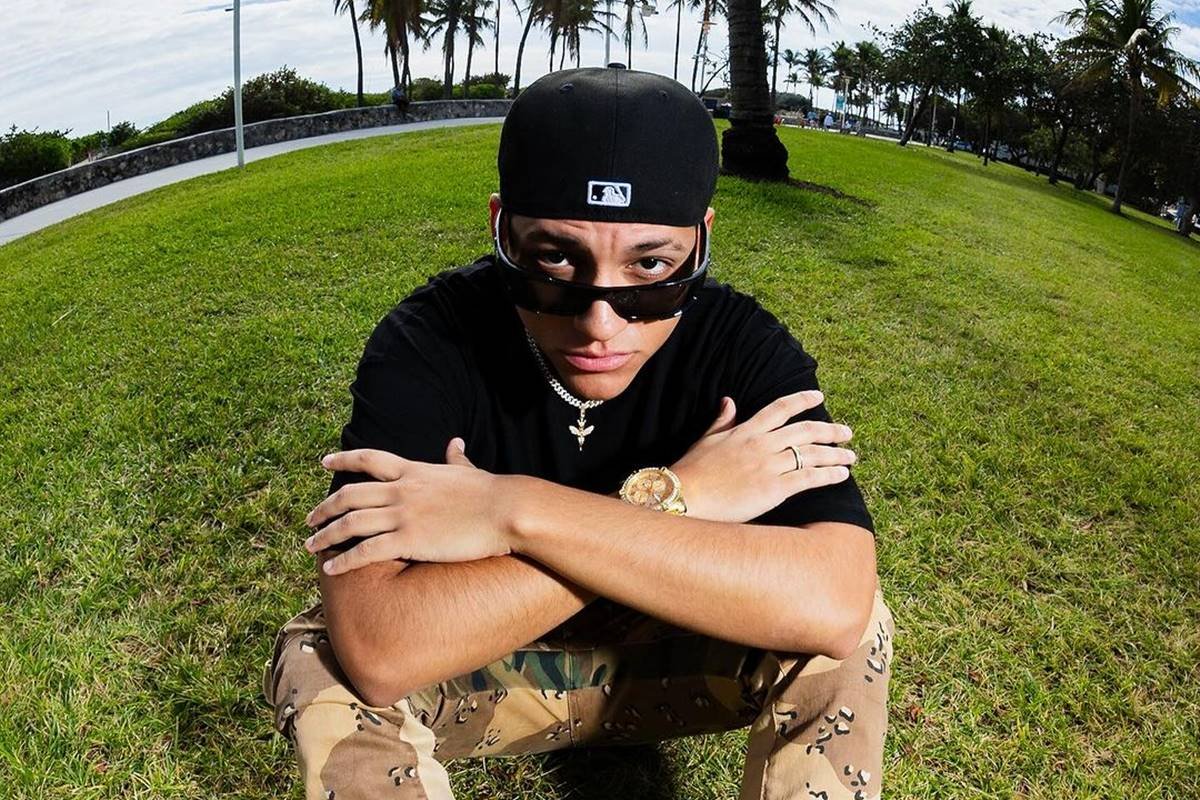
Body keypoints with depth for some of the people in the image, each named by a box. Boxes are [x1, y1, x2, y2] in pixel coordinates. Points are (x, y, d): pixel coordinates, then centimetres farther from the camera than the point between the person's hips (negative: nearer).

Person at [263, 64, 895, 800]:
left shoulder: (741, 344, -23)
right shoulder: (429, 341, -27)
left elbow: (836, 603, -38)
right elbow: (378, 653, -38)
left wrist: (519, 512, -40)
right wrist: (670, 499, -38)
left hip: (671, 665, 2)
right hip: (486, 673, -1)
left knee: (855, 624, -23)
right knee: (319, 662, -28)